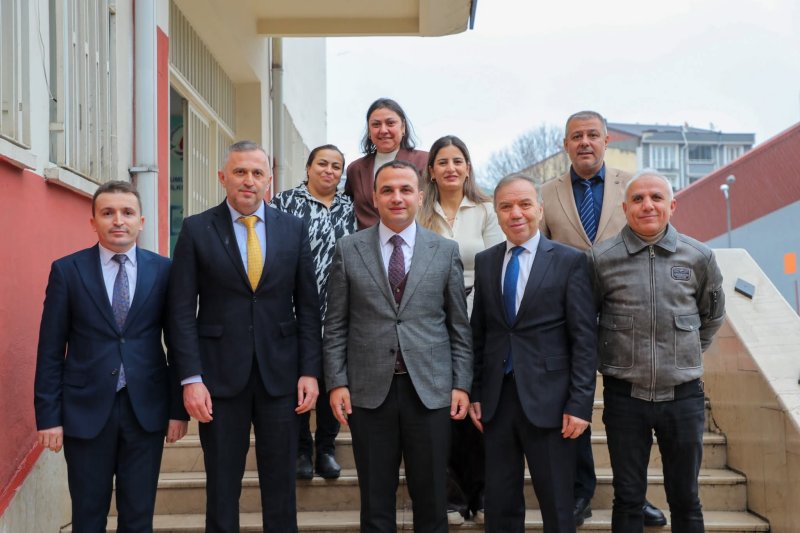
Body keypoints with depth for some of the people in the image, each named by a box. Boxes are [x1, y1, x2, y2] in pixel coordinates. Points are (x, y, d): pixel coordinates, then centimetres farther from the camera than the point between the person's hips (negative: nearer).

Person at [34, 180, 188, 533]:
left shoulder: (163, 271, 1)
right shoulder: (67, 270, -1)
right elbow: (50, 349, 0)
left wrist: (179, 408, 2)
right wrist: (48, 415, -4)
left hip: (146, 409, 1)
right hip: (86, 410, 0)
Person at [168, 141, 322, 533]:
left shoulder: (294, 229, 5)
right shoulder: (196, 230, 0)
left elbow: (308, 306, 5)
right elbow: (182, 310, -3)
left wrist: (310, 371, -1)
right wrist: (191, 378, -10)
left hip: (280, 374, 2)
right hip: (220, 375, -1)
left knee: (281, 484, 10)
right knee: (221, 486, 9)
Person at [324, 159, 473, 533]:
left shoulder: (446, 250, 5)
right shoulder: (348, 250, 4)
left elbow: (459, 325, 5)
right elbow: (335, 326, 4)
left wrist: (462, 384, 0)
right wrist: (337, 383, -3)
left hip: (430, 389, 0)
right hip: (369, 390, 0)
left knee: (431, 499, 10)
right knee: (375, 500, 10)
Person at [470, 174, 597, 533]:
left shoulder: (570, 261, -2)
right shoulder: (484, 261, 9)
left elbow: (585, 338, -5)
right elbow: (478, 332, 11)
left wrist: (580, 404, -10)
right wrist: (474, 393, 6)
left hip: (547, 400, -3)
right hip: (496, 399, 4)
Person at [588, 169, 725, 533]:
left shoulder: (699, 257, 0)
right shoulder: (601, 258, -5)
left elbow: (713, 315, 17)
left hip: (683, 394, 1)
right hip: (625, 394, -1)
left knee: (685, 499, 13)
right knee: (627, 499, 10)